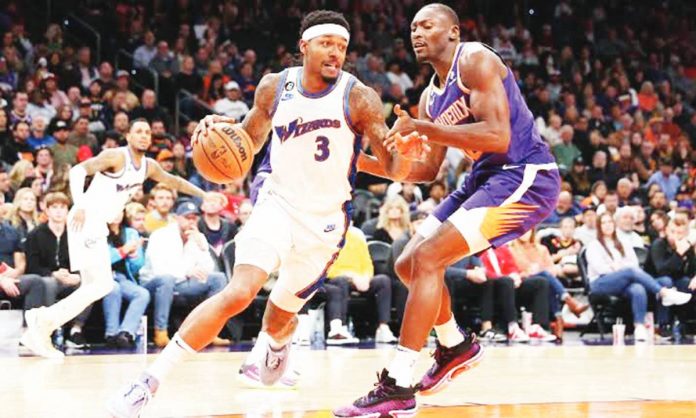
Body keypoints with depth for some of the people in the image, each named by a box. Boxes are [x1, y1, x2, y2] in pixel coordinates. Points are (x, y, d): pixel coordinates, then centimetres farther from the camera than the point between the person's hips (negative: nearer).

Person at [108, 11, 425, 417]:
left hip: (326, 220, 0)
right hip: (278, 203, 0)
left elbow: (393, 168, -14)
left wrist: (407, 154, -38)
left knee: (278, 320, 13)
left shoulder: (359, 97, -13)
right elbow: (249, 142, 10)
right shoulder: (275, 87, -5)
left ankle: (278, 342, 54)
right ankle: (151, 380, -23)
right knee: (238, 293, -25)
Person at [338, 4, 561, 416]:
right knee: (408, 265, 11)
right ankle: (456, 346, 33)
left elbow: (497, 136, -25)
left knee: (428, 258, -20)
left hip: (525, 176, -10)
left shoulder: (474, 61, -12)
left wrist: (422, 128, -23)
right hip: (486, 178, 10)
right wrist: (368, 163, 3)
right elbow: (427, 170, 19)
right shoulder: (431, 97, 15)